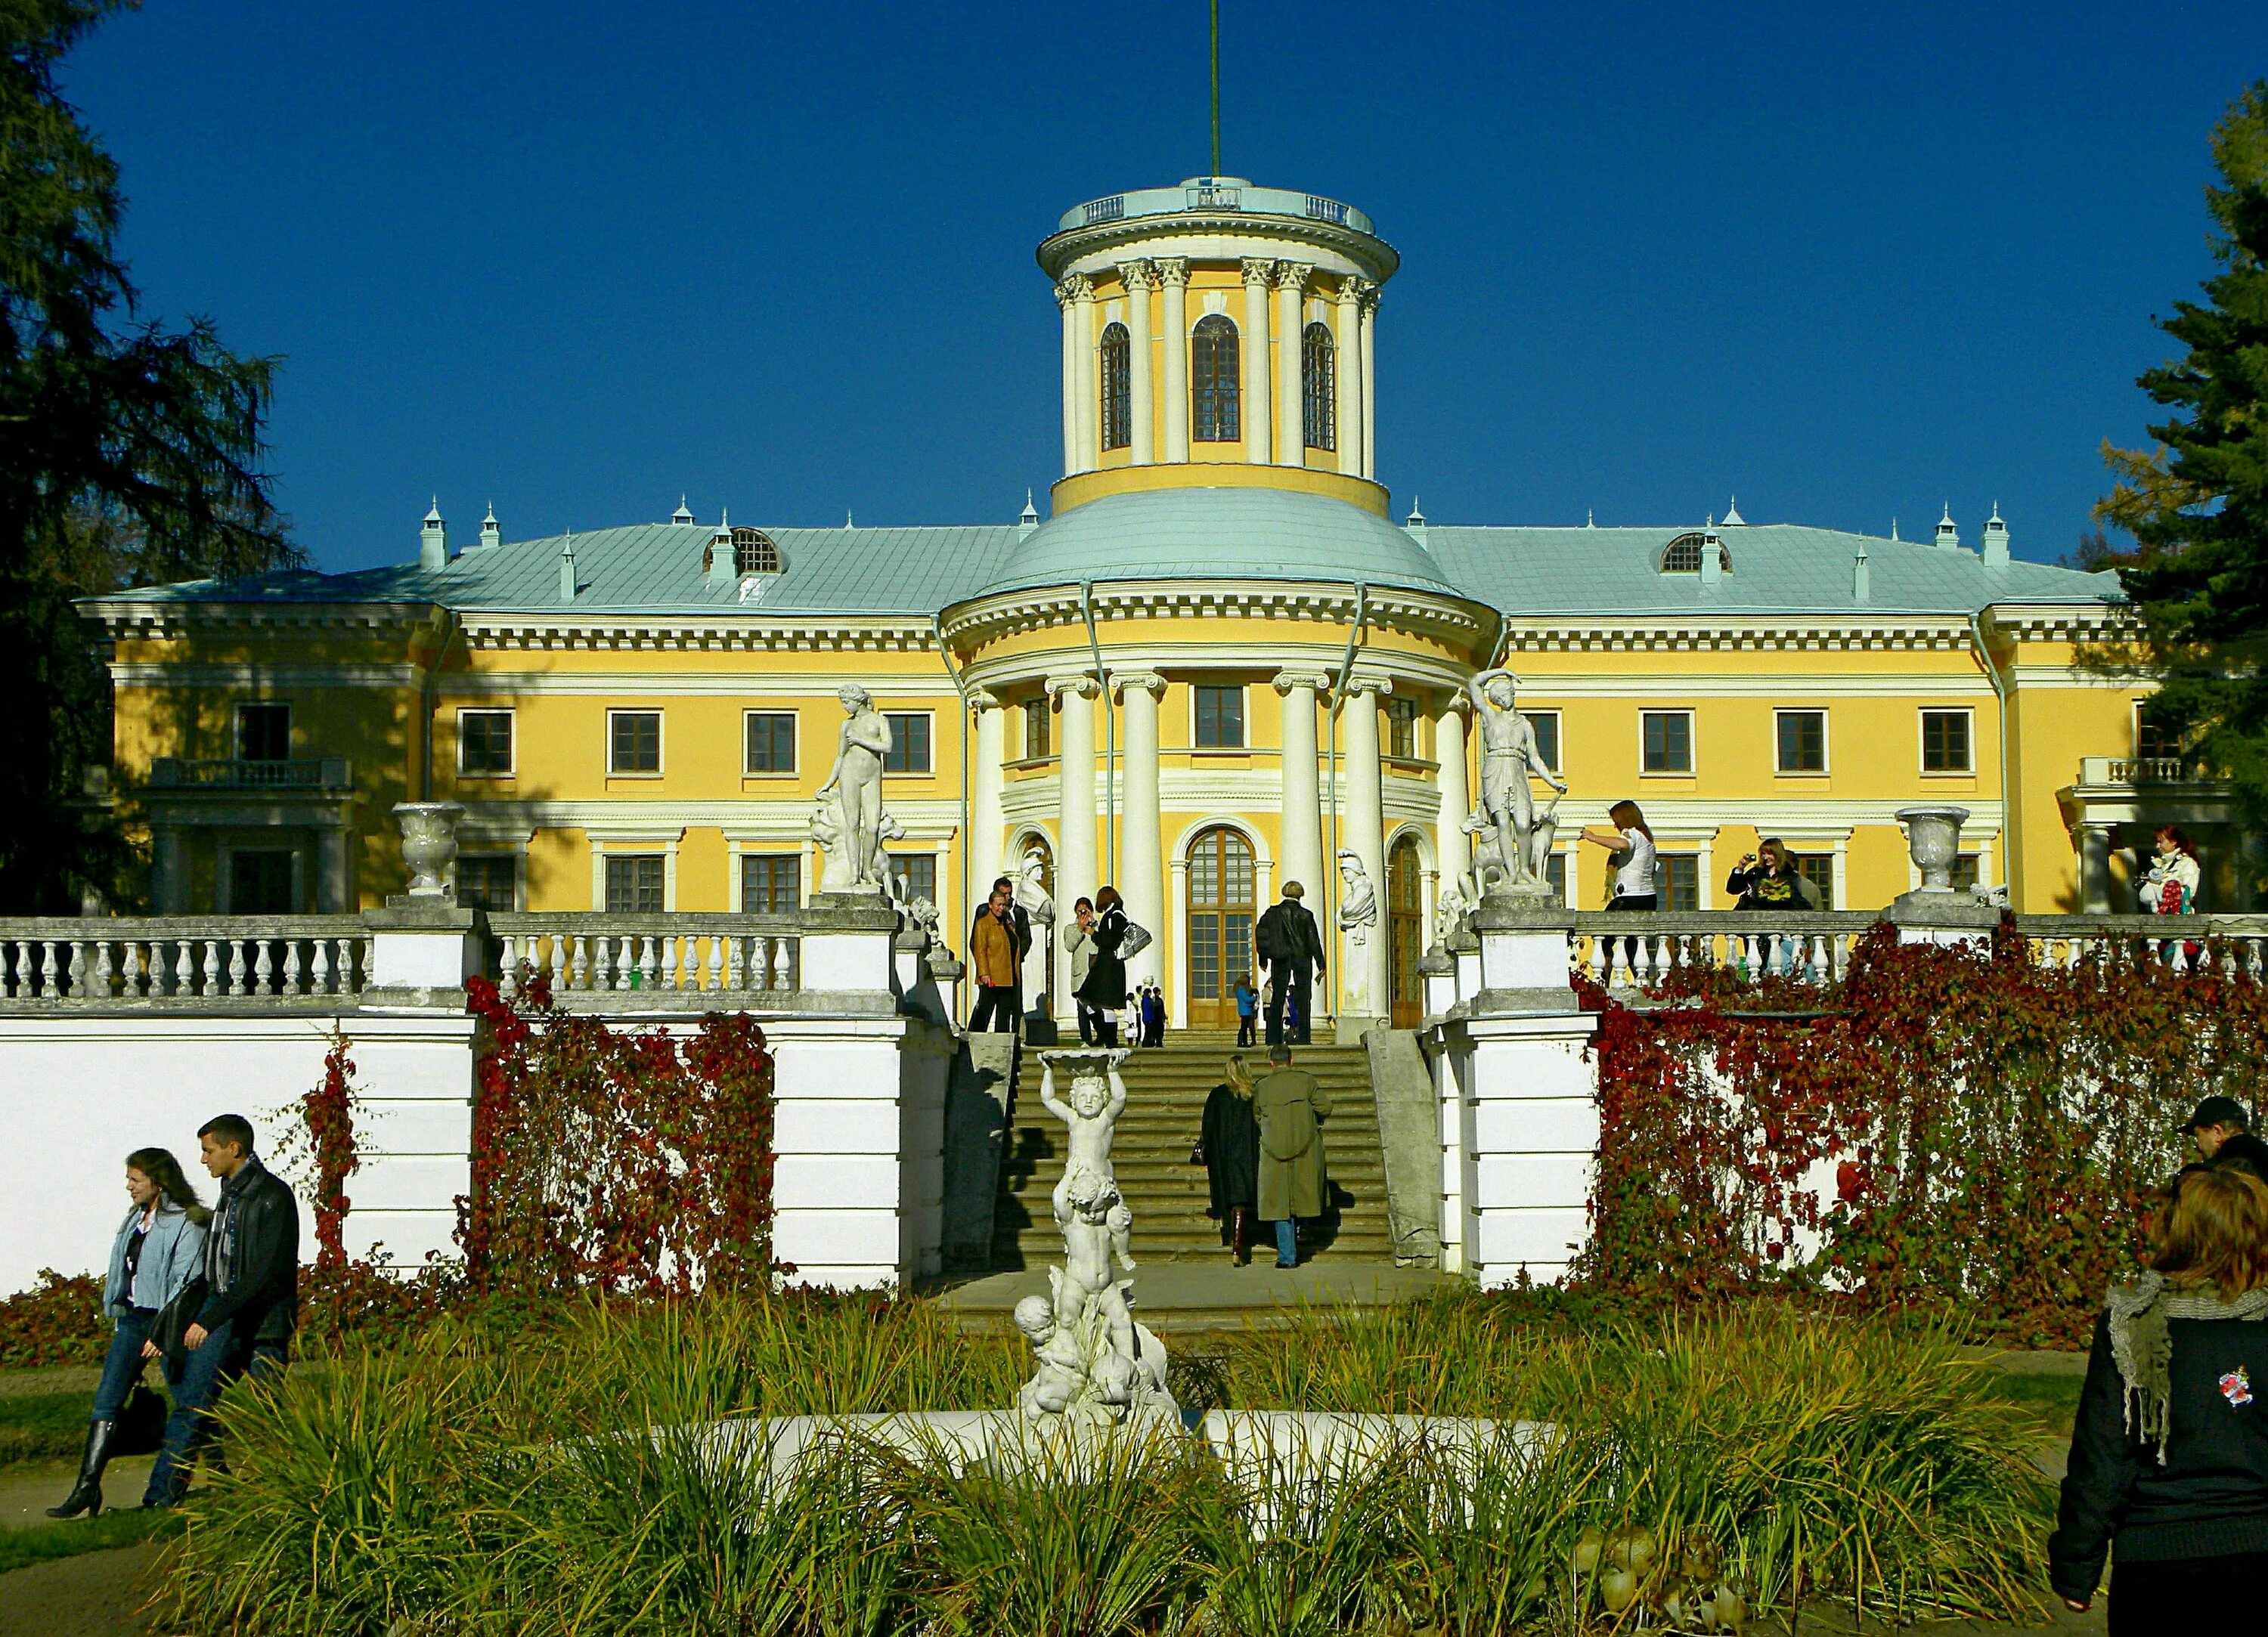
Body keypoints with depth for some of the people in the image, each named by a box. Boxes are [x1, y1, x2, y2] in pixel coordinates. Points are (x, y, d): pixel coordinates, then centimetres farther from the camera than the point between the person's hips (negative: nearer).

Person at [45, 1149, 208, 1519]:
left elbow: (186, 1281, -15)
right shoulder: (136, 1219, 15)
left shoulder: (187, 1224, -10)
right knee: (106, 1402, -4)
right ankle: (87, 1485, -7)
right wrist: (120, 1321, 16)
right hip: (132, 1318, 7)